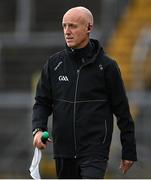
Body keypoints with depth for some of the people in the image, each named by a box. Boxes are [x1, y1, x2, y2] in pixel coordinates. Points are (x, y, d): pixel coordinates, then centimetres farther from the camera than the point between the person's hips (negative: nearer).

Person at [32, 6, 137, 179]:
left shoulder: (106, 66, -3)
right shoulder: (54, 64, 6)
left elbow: (122, 110, 0)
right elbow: (42, 102, 10)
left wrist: (129, 151, 1)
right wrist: (38, 129, -10)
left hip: (95, 151, -4)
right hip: (63, 151, 4)